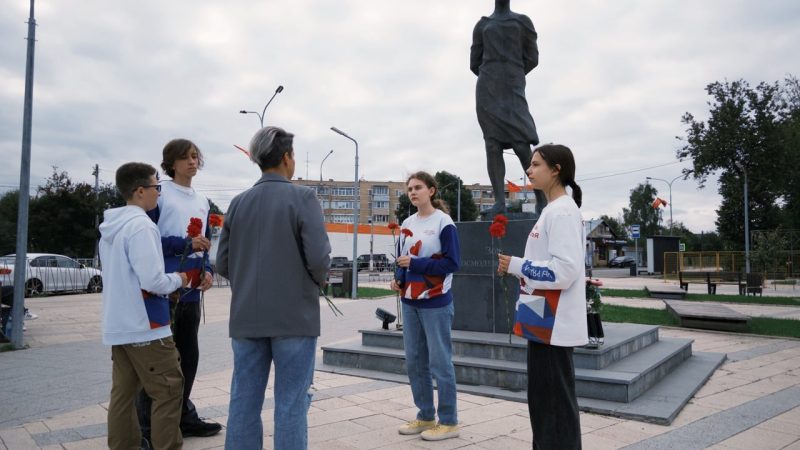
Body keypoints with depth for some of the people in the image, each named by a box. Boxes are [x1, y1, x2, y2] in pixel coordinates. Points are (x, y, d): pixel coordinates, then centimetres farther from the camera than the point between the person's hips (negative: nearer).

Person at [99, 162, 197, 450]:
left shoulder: (110, 227, 13)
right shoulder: (141, 226, -17)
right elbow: (152, 281, -24)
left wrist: (169, 281, 14)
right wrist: (178, 280, -5)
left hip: (118, 326, 9)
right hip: (145, 326, -9)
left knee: (123, 393, 12)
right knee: (169, 390, 0)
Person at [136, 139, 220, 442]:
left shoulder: (203, 201, 16)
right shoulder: (159, 194, -5)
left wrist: (207, 270, 3)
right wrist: (185, 244, -18)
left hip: (192, 290, 7)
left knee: (188, 354, 14)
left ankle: (184, 416, 27)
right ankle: (149, 427, 10)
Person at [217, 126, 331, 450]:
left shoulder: (238, 203, 6)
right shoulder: (302, 197, -8)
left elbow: (223, 263, 5)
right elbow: (319, 258, -16)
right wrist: (318, 281, 5)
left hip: (246, 319, 5)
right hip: (294, 317, -4)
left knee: (244, 402, 11)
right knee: (290, 404, 4)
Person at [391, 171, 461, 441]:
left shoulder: (444, 222, -9)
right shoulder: (407, 224, 10)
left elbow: (452, 262, -14)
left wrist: (415, 263, -19)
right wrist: (398, 278, -3)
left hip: (435, 303, -7)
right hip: (410, 301, 7)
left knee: (439, 362, -1)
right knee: (414, 362, 12)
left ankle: (449, 422, 13)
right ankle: (426, 417, 26)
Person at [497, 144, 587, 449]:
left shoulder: (563, 211, -15)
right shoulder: (552, 210, 15)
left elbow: (564, 271, -24)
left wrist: (516, 266, -15)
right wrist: (516, 267, 9)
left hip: (553, 325, -10)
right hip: (544, 321, 10)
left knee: (556, 402, 0)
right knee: (542, 400, 18)